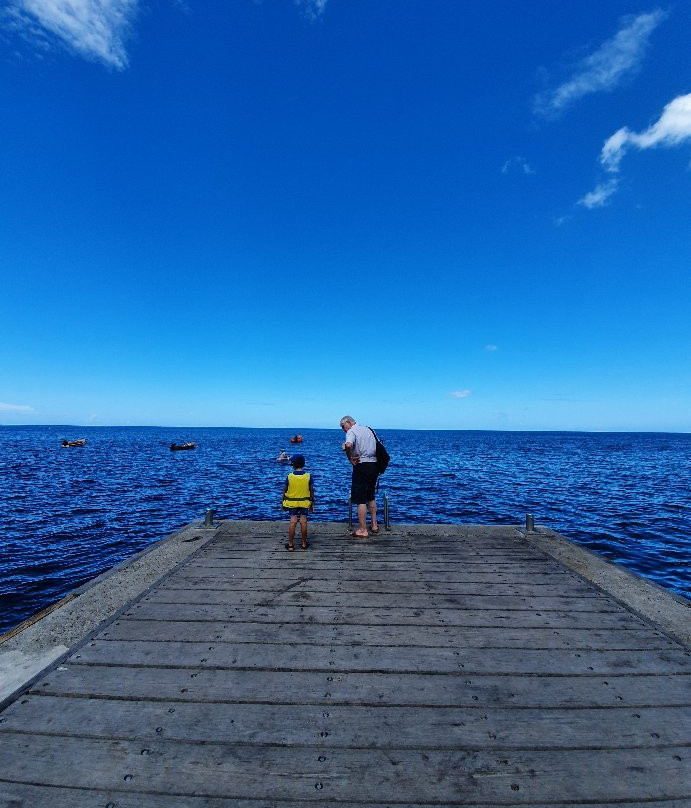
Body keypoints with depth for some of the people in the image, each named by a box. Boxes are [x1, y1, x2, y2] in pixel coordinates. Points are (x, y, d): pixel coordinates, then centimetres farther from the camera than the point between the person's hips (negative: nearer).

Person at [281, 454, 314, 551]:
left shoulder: (289, 476, -10)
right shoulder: (308, 476, -7)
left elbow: (285, 490, -2)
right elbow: (311, 490, -2)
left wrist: (283, 502, 11)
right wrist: (312, 503, 8)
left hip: (292, 502, -1)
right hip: (305, 502, 1)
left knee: (293, 522, 3)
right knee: (303, 522, 5)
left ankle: (290, 545, 7)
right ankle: (304, 544, 14)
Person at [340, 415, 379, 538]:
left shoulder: (352, 431, -8)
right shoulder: (368, 429, 16)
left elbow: (348, 445, -29)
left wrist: (350, 459, -16)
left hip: (362, 466, -8)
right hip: (374, 464, 8)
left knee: (360, 499, 0)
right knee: (371, 496, 21)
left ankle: (363, 530, 4)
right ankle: (374, 525, 28)